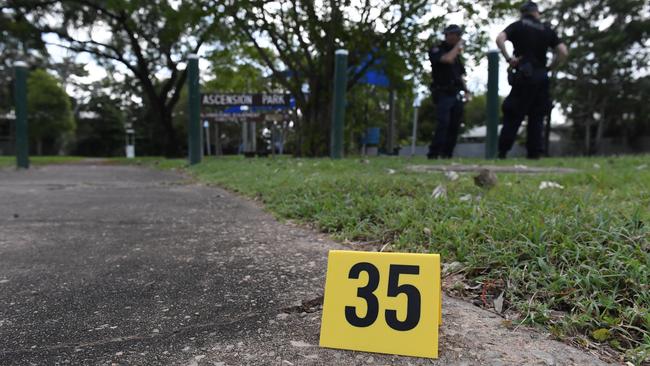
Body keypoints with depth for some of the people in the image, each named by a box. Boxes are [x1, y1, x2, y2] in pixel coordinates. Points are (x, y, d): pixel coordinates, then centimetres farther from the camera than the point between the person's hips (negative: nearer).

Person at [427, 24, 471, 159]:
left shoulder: (456, 53, 21)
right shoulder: (436, 50, -1)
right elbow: (448, 59, -22)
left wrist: (466, 89, 12)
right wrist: (457, 46, -6)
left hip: (456, 95, 7)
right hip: (443, 93, -7)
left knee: (454, 126, 3)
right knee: (443, 123, -19)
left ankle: (447, 154, 9)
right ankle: (433, 153, -17)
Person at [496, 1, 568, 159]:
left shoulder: (518, 26, 7)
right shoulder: (547, 30, 13)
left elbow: (500, 39, -13)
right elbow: (563, 52, 5)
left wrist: (508, 59, -8)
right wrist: (549, 67, 13)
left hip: (524, 76, -2)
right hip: (542, 77, 3)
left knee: (513, 116, -2)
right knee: (537, 117, 8)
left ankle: (502, 151, -7)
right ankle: (535, 153, 5)